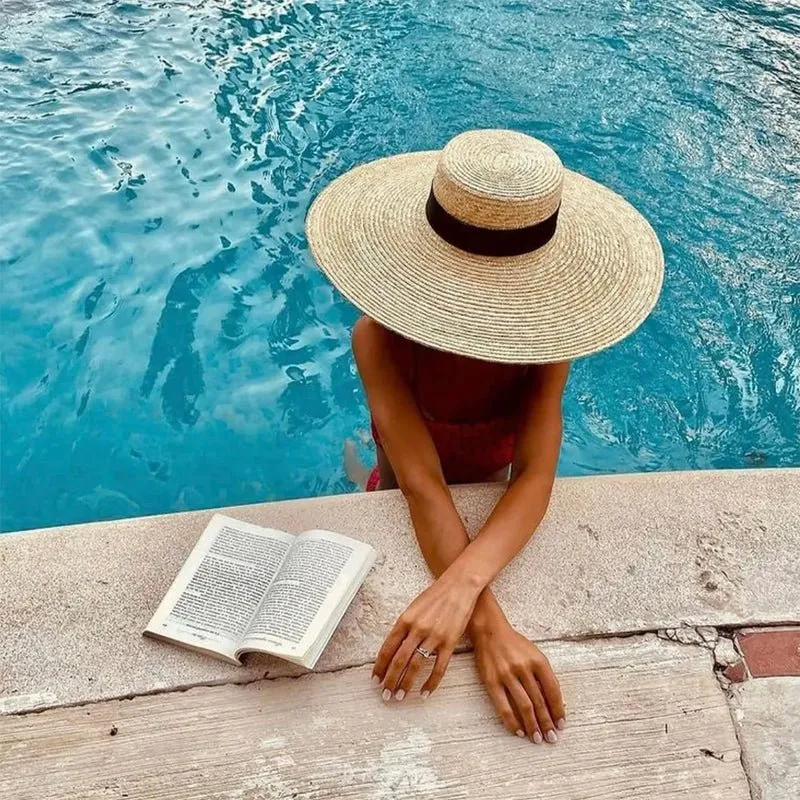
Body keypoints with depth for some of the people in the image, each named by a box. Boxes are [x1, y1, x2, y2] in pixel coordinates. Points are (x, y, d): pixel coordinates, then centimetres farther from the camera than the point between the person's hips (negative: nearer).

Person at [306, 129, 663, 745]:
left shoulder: (545, 330, -29)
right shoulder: (380, 338, -37)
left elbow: (536, 477, -38)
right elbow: (423, 486, -41)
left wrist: (460, 585, -55)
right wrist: (490, 627, -52)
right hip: (408, 505, -1)